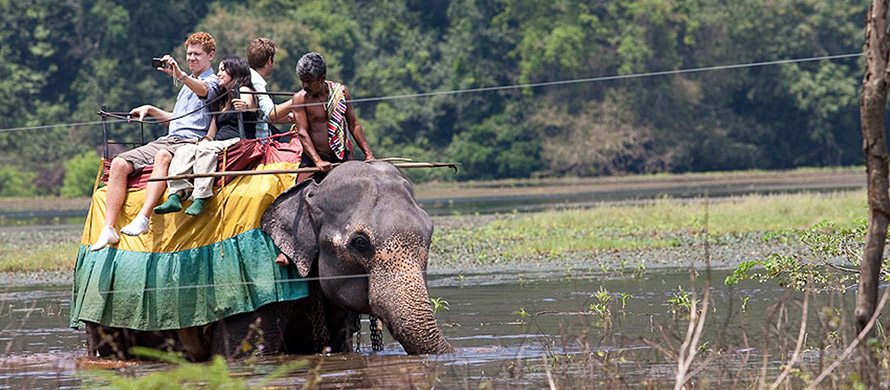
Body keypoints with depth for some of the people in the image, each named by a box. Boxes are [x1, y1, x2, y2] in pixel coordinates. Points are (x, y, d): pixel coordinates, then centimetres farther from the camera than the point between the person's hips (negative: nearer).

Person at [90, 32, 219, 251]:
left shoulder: (213, 82, 5)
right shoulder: (188, 84, 32)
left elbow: (204, 90, -22)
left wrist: (180, 75, -40)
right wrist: (150, 110, 25)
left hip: (191, 142, -8)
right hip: (167, 141, 8)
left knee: (163, 156, -42)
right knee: (119, 163, -14)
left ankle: (143, 218, -53)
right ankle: (109, 229, -23)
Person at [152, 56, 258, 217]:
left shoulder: (244, 91, 4)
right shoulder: (221, 101, 30)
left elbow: (248, 104, -22)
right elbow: (211, 133, 27)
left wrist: (244, 107, -47)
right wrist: (204, 140, 4)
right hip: (219, 145, 8)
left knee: (205, 149, -33)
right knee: (184, 151, -16)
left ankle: (200, 200, -44)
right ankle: (176, 195, -34)